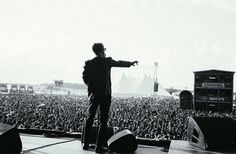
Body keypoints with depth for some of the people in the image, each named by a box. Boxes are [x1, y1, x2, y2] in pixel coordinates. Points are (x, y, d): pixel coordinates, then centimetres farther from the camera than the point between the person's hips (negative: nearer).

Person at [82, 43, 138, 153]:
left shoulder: (89, 63, 1)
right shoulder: (107, 61, -3)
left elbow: (85, 77, -4)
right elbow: (119, 63, 12)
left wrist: (91, 86, 11)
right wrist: (131, 63, 28)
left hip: (93, 94, 3)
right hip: (105, 94, -3)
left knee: (89, 119, 13)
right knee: (103, 121, 2)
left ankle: (86, 144, 19)